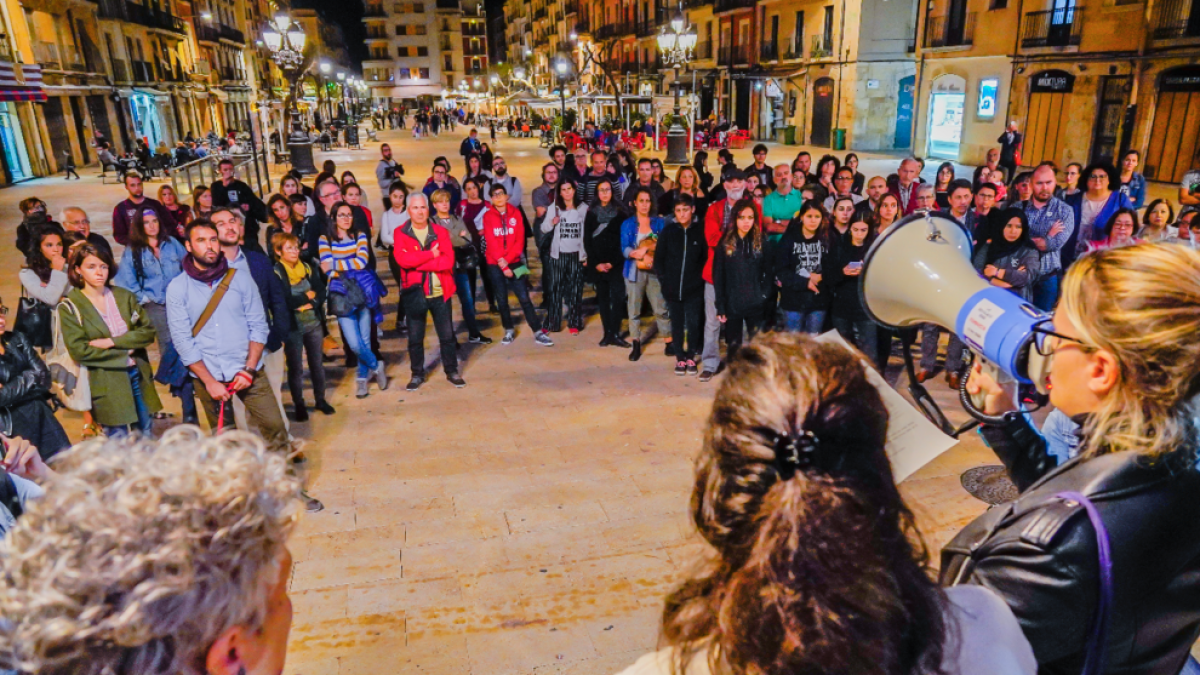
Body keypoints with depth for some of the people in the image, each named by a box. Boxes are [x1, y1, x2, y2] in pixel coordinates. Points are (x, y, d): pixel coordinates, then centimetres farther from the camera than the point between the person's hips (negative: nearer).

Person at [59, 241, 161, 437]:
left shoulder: (124, 296, 6)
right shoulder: (70, 307, -4)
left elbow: (148, 330, -2)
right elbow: (79, 350, -11)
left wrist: (113, 342, -14)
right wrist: (124, 354, -10)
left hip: (139, 375, 3)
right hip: (107, 383, -3)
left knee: (147, 438, 13)